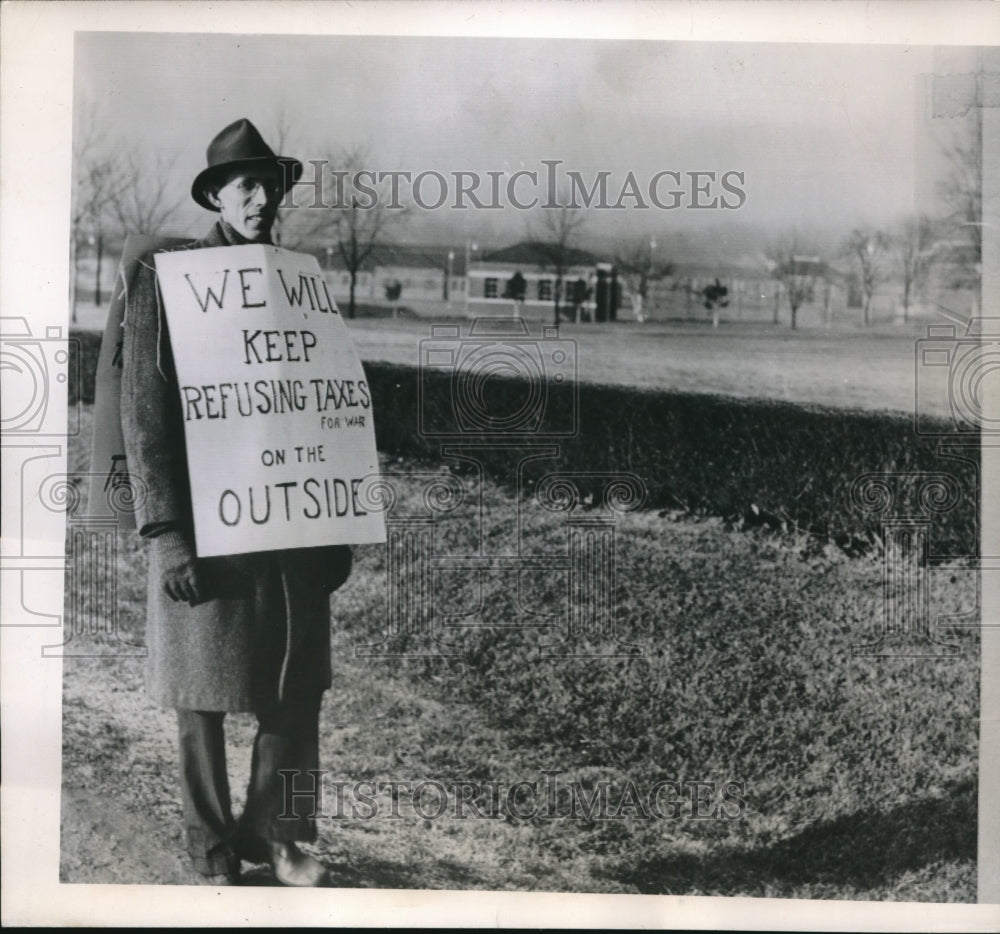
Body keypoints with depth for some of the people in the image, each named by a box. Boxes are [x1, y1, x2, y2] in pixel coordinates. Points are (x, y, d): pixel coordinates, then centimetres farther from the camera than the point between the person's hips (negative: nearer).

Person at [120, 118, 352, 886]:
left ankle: (275, 831, 26)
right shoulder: (166, 280, -4)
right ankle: (213, 852, 22)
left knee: (298, 691, 8)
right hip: (208, 527, -4)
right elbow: (144, 414, -7)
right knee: (204, 698, 6)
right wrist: (168, 535, -14)